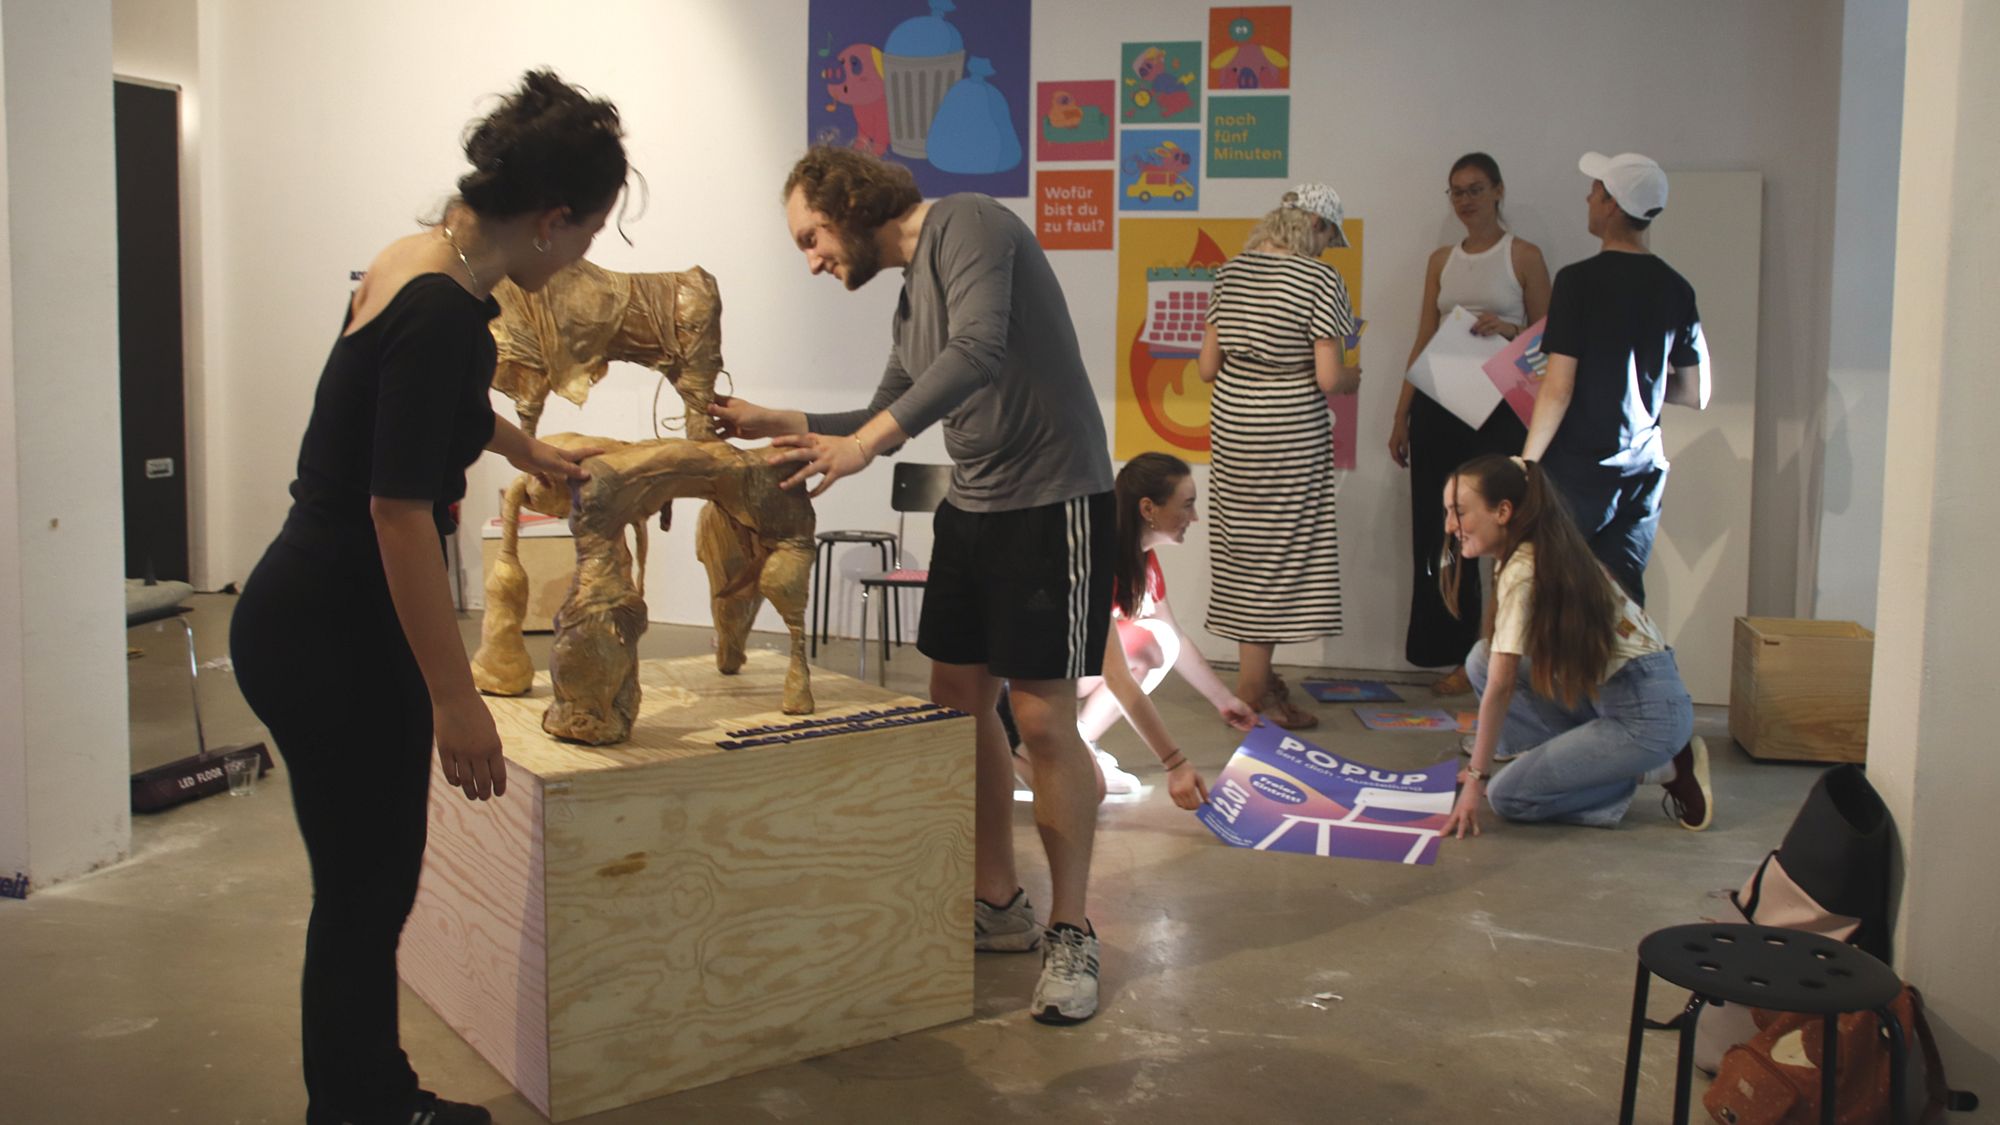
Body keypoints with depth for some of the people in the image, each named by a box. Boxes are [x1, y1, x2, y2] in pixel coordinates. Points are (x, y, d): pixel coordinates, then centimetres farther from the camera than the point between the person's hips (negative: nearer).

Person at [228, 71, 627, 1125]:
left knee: (374, 883, 19)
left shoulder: (416, 258, 7)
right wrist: (456, 698, -21)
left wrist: (530, 451, 46)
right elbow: (400, 511, -24)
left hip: (309, 622, 10)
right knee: (363, 894, 3)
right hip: (332, 642, -10)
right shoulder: (444, 311, -22)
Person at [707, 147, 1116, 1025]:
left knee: (1042, 721, -6)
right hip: (971, 507, 9)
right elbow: (891, 415, 23)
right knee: (957, 699, 10)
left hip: (1050, 503, -9)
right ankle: (997, 907, 23)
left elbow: (980, 350, -29)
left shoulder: (967, 226, -12)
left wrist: (864, 441, -35)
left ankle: (1071, 935, 8)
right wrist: (778, 424, 14)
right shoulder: (912, 291, 16)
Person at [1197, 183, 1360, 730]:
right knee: (1279, 553, 3)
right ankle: (1251, 694, 7)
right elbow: (1328, 379, -17)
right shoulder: (1321, 281, -13)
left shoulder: (1231, 271, 5)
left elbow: (1208, 366, 6)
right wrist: (1353, 378, 5)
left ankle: (1255, 671, 27)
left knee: (1243, 548, 14)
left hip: (1229, 428, 6)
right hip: (1290, 434, -6)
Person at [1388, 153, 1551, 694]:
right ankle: (1460, 656, 11)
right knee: (1438, 531, 3)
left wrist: (1508, 330, -16)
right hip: (1437, 406, 4)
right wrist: (1401, 416, 12)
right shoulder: (1442, 260, 15)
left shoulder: (1523, 255, 2)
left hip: (1498, 407, -4)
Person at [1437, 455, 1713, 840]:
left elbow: (1500, 687, -20)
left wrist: (1476, 778, -15)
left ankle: (1663, 771, -2)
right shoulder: (1542, 555, 9)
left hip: (1647, 712, -9)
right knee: (1483, 659, 3)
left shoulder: (1522, 572, -19)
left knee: (1507, 797, -9)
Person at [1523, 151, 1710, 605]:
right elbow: (1696, 394, 10)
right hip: (1643, 471, 5)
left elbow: (1558, 390, -15)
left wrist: (1526, 465, -6)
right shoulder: (1675, 289, 5)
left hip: (1578, 470, -5)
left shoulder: (1580, 280, -12)